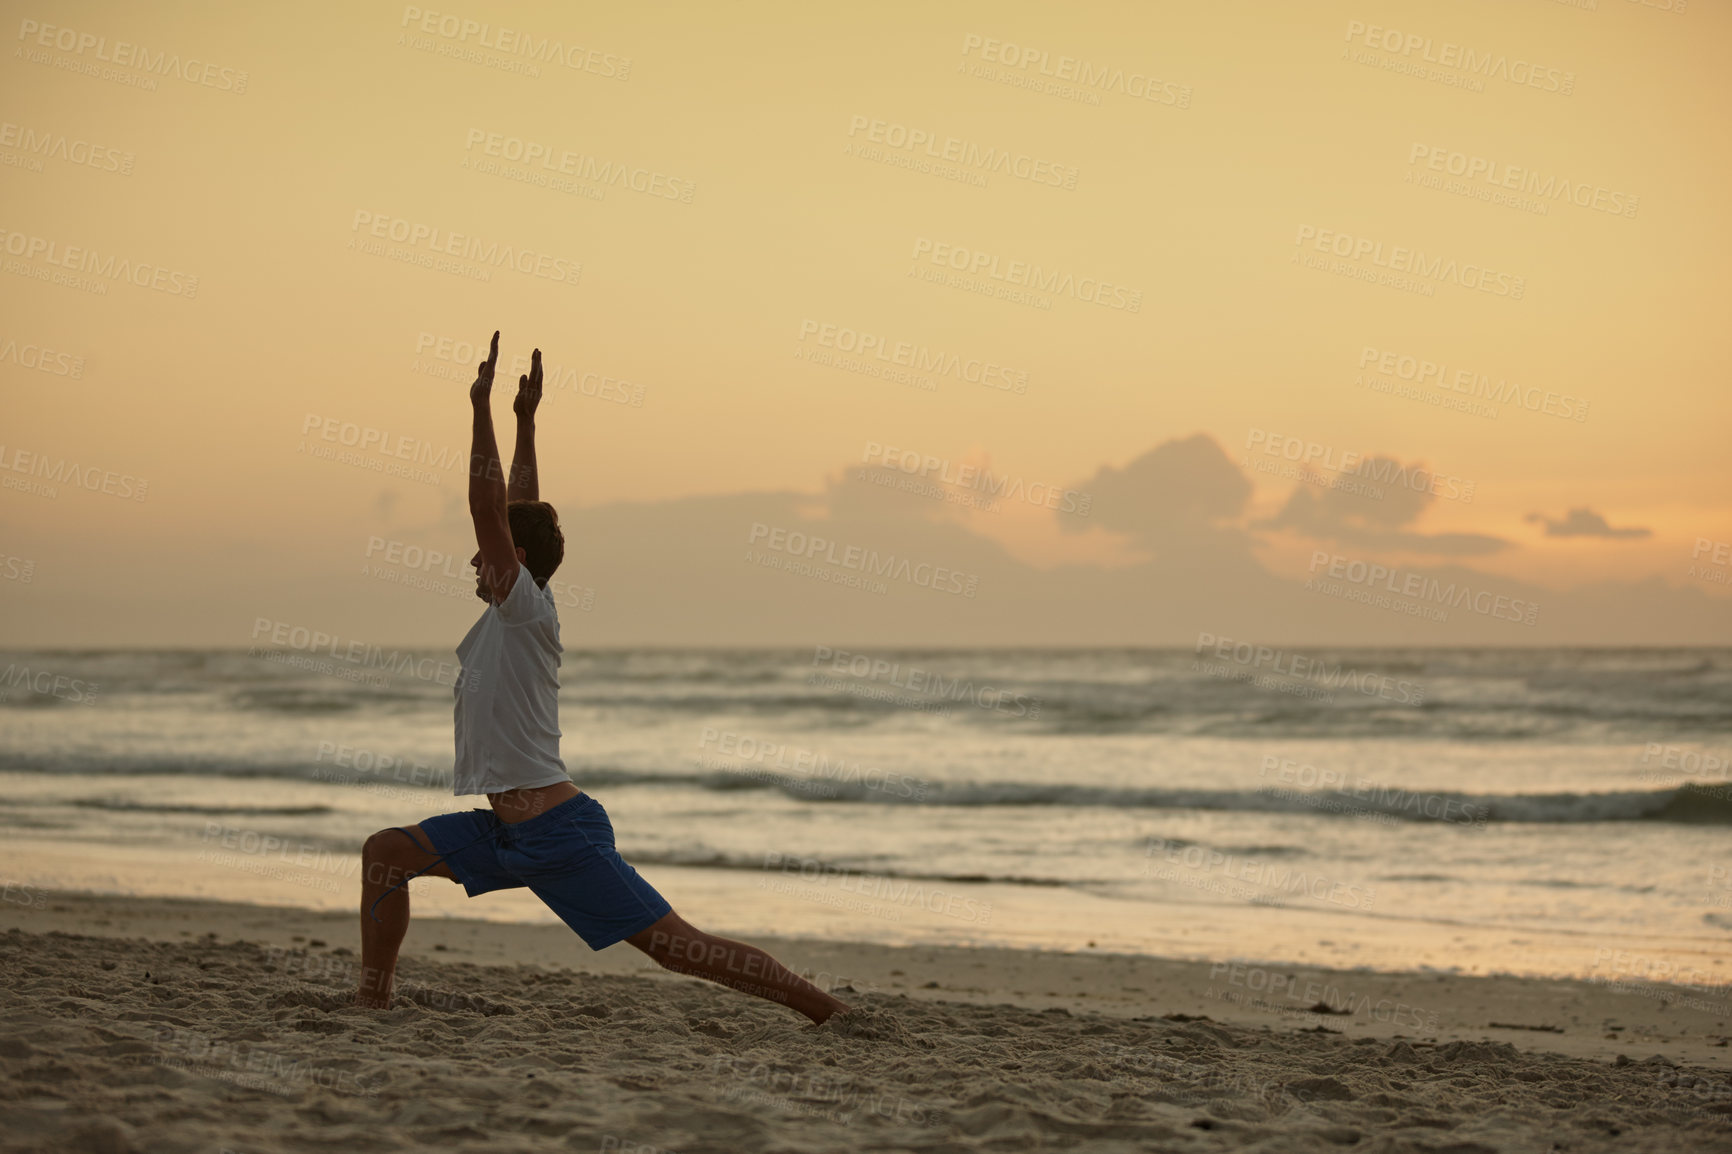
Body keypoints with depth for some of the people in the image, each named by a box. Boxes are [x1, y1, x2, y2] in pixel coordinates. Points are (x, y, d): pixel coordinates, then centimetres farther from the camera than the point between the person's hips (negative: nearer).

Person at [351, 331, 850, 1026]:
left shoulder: (527, 611, -10)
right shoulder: (510, 614, 14)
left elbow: (489, 512, -17)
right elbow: (515, 512, 22)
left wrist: (482, 408, -14)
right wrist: (524, 422, 21)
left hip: (560, 835, -9)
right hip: (507, 832, 9)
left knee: (676, 946, -10)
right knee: (387, 852, 7)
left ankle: (825, 1008, -7)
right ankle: (372, 1003, 8)